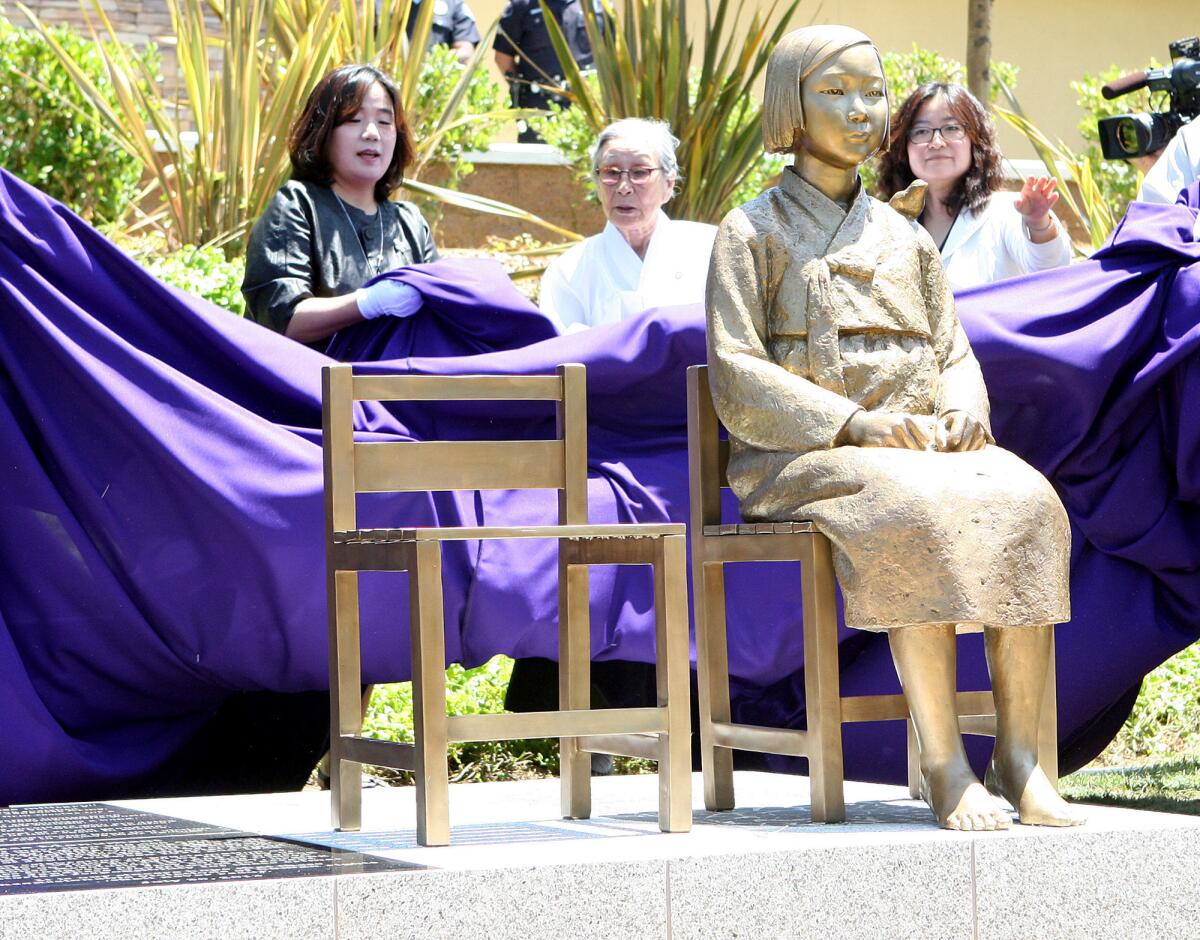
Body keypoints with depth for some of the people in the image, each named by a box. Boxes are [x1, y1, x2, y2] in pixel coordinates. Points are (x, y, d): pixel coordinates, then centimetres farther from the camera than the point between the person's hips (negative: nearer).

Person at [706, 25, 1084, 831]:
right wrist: (856, 422, -19)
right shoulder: (754, 233, 5)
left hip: (923, 448, 5)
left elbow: (953, 354, 18)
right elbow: (739, 380, -5)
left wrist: (965, 407, -8)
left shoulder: (907, 240, 21)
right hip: (799, 459, -5)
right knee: (919, 512, -38)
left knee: (1025, 502, -29)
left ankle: (1021, 754, -30)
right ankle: (945, 766, -34)